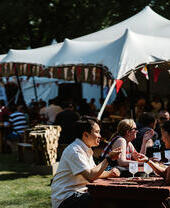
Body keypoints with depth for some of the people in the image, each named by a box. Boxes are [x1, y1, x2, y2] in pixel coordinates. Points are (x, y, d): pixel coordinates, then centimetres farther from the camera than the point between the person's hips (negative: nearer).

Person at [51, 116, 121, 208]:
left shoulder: (86, 150, 16)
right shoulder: (75, 150, -17)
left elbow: (95, 172, 22)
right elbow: (90, 176, -26)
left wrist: (109, 173, 2)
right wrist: (108, 158, -19)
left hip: (78, 193, 10)